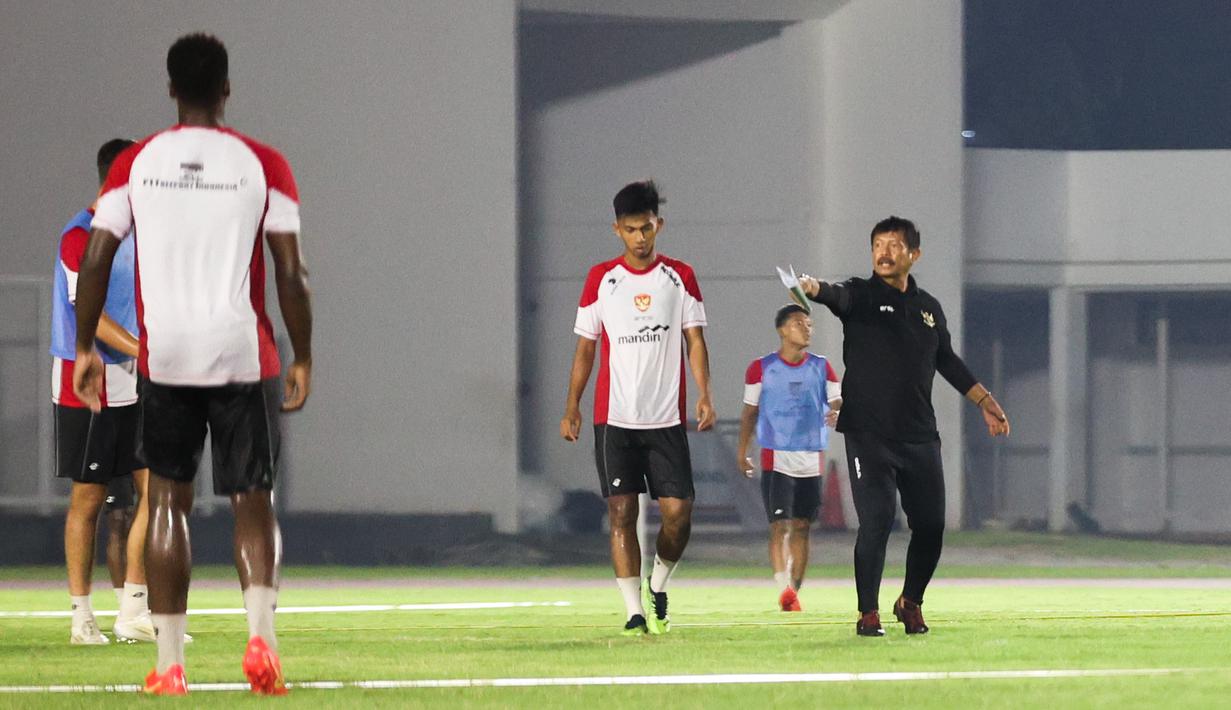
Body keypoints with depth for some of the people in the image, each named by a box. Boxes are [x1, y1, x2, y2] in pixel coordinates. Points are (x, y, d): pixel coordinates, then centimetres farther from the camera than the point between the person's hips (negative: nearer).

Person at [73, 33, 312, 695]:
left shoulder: (135, 164, 4)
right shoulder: (263, 165, 0)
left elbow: (96, 260, 1)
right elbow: (290, 272, -3)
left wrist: (85, 348, 11)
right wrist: (303, 359, 6)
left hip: (164, 357, 1)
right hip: (245, 356, -1)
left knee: (168, 499, 10)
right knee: (253, 502, 7)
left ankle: (169, 661, 4)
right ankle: (260, 635, -16)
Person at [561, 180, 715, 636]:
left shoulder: (680, 277, 6)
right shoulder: (601, 279, 5)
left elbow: (695, 341, 3)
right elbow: (585, 346, 9)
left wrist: (704, 395, -11)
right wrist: (571, 407, 2)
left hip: (666, 418, 0)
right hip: (613, 418, 0)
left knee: (678, 512, -6)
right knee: (621, 511, -6)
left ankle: (658, 586, 20)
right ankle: (634, 612, -3)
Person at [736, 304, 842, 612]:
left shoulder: (822, 368, 7)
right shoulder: (761, 368, 2)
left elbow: (838, 402, 1)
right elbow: (750, 412, 8)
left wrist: (837, 413, -23)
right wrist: (741, 452, 5)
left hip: (811, 459, 3)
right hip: (776, 458, -3)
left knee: (801, 528, 6)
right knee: (779, 525, -13)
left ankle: (794, 592, 14)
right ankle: (783, 588, -24)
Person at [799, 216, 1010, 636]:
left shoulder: (929, 308, 13)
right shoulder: (862, 296, -1)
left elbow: (947, 361, 26)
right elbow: (839, 297, -25)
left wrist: (984, 401, 28)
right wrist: (813, 289, -48)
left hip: (920, 437, 5)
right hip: (868, 435, -5)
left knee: (931, 525, 4)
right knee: (876, 521, -14)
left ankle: (911, 603, 27)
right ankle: (868, 613, -2)